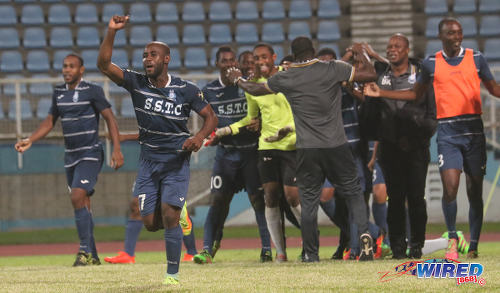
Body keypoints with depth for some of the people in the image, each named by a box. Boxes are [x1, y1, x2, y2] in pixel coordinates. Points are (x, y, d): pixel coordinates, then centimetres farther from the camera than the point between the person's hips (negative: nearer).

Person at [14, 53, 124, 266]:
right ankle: (92, 257, 13)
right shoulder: (59, 92, 10)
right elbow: (50, 121, 16)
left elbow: (109, 118, -9)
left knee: (78, 197, -21)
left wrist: (117, 149, -17)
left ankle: (85, 251, -18)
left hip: (90, 154, -7)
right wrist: (30, 141, 2)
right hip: (70, 156, 7)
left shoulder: (92, 91, -9)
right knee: (82, 204, 8)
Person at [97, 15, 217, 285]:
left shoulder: (186, 90, -8)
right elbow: (104, 64, -13)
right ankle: (178, 217, 37)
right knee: (150, 223, 3)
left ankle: (173, 274, -4)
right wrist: (111, 32, -24)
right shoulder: (137, 83, -3)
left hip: (176, 161, -3)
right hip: (148, 160, 3)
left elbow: (210, 117, 0)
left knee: (169, 217, -13)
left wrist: (200, 137, -21)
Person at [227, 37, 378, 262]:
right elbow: (370, 75, 0)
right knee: (353, 192, 10)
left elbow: (256, 90, 18)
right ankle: (363, 232, -11)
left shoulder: (285, 79, 1)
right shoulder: (333, 70, -3)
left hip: (307, 150, 0)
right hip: (336, 146, 0)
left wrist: (238, 80, 38)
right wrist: (361, 55, 19)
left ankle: (311, 253, 8)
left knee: (309, 201, 7)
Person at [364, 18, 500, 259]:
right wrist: (381, 93, 13)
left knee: (475, 191, 2)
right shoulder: (431, 64, 7)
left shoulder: (476, 59, 5)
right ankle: (452, 238, 6)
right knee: (450, 187, -14)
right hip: (447, 132, 0)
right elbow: (416, 93, 19)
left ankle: (473, 246, 11)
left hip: (473, 130, 1)